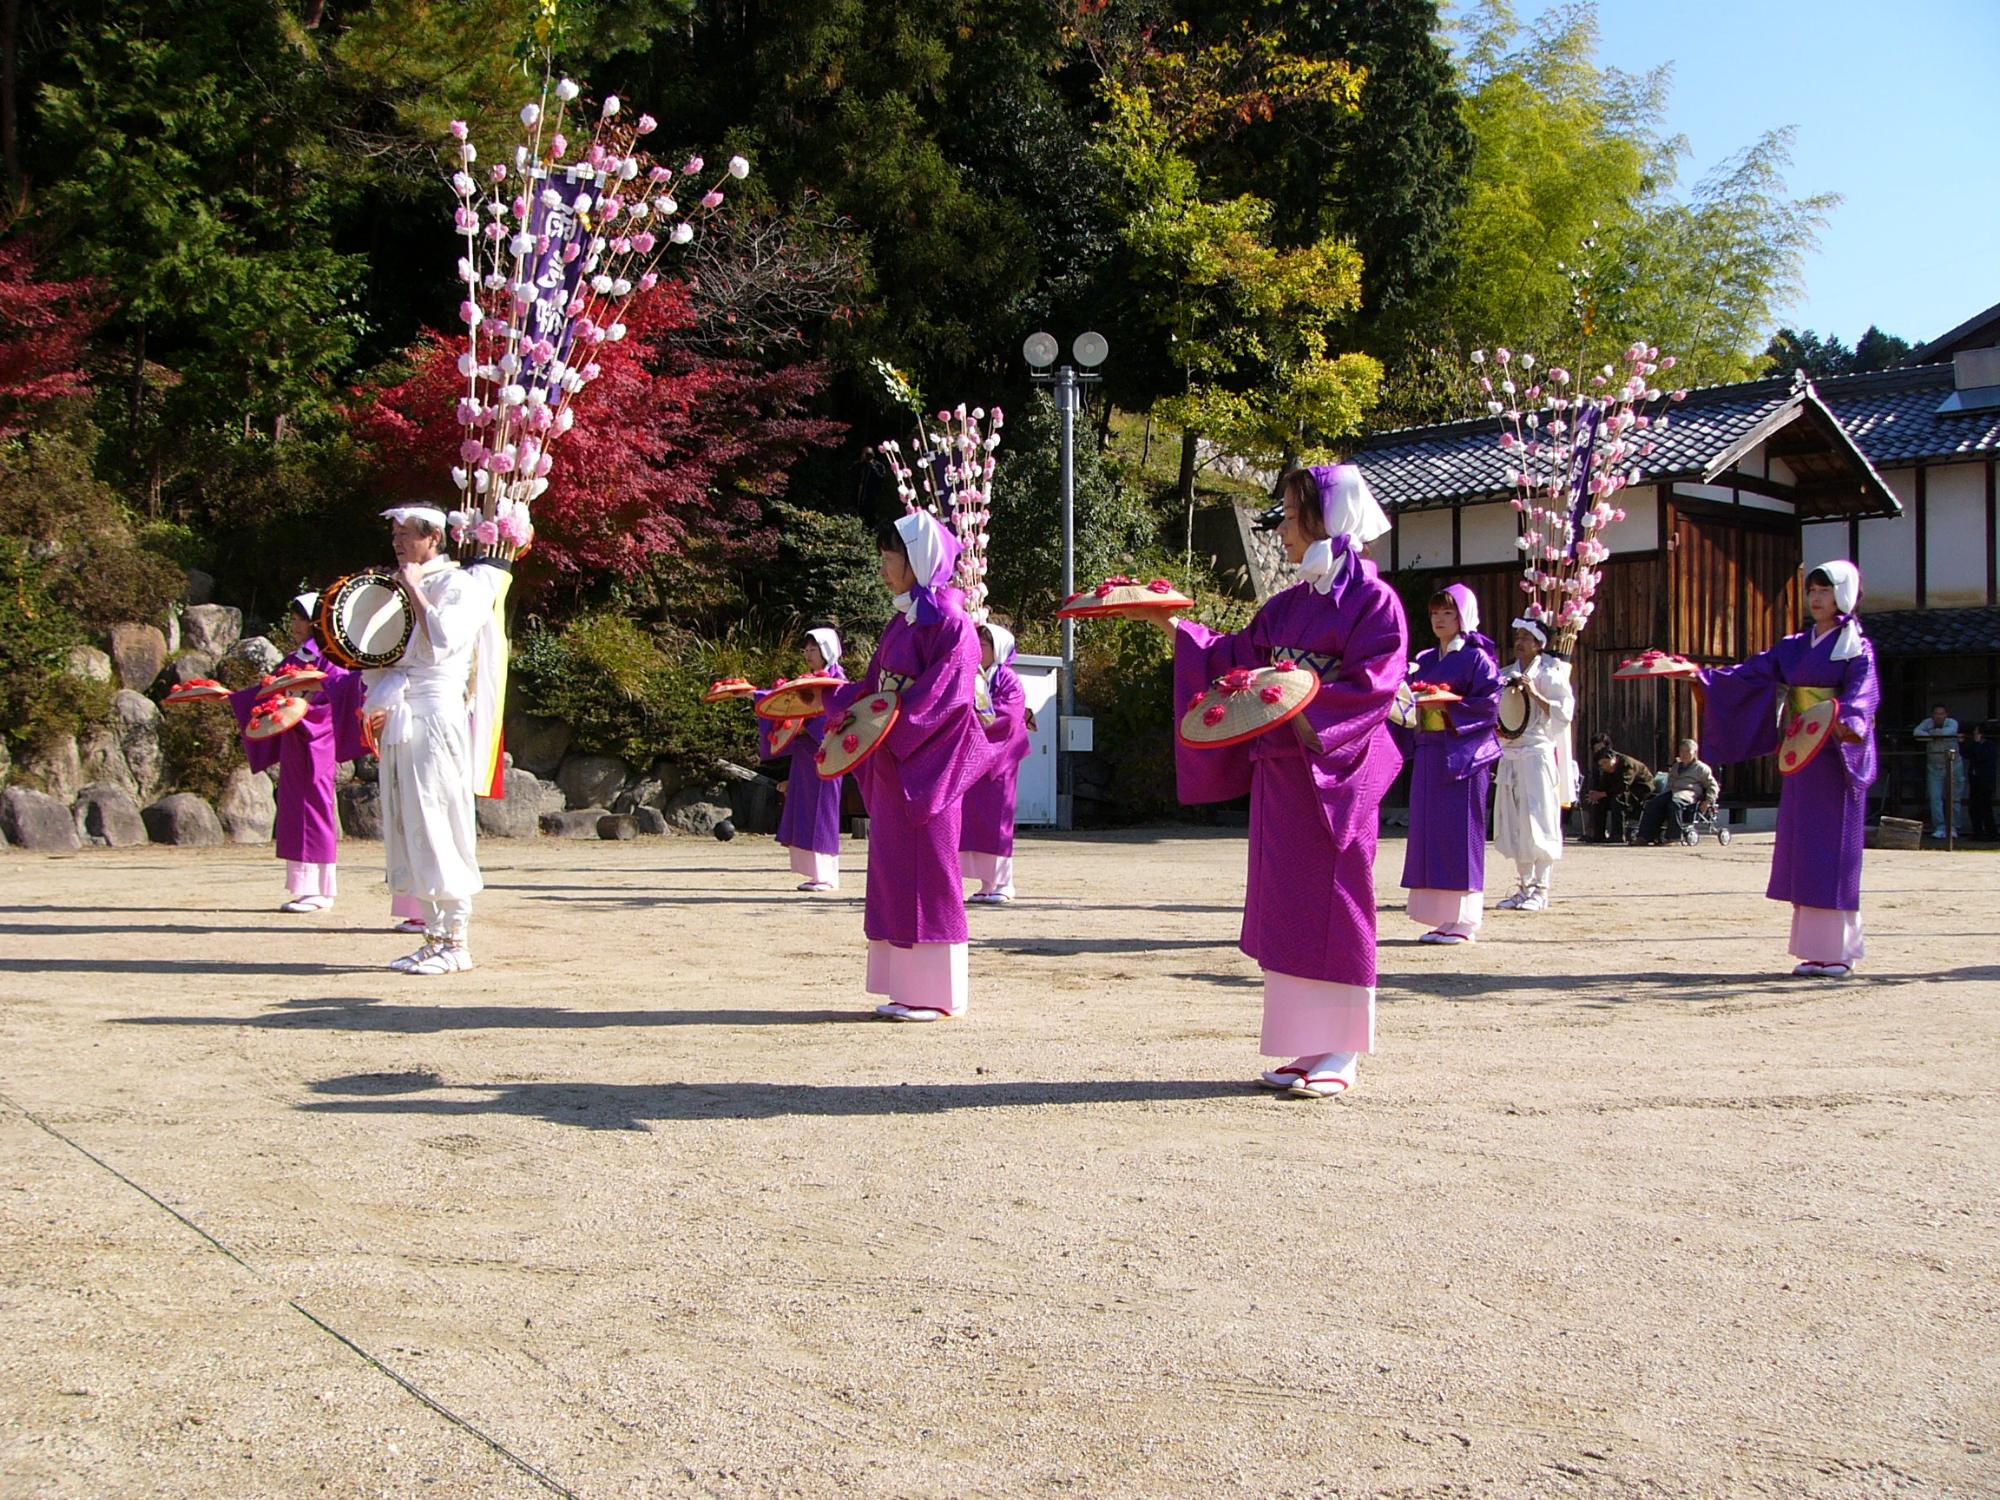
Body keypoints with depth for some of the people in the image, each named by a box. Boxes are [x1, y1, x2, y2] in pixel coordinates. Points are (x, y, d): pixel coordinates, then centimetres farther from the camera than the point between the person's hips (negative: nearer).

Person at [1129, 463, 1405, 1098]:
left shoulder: (1371, 598, -7)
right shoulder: (1286, 605, 17)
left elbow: (1374, 683, -16)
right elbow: (1236, 658, 20)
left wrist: (1300, 704, -24)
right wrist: (1171, 625, 15)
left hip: (1335, 771, -8)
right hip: (1279, 770, 8)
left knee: (1332, 902, -5)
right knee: (1287, 904, 7)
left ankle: (1342, 1054, 2)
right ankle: (1312, 1045, 13)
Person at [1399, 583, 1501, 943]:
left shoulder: (1477, 659, -2)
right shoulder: (1424, 660, 17)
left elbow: (1489, 705, -11)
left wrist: (1448, 710, -17)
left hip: (1462, 755, -7)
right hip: (1428, 753, 7)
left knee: (1458, 831, -6)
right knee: (1428, 831, 5)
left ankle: (1462, 920, -2)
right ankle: (1441, 918, 11)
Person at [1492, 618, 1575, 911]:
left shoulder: (1551, 672, -1)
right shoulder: (1507, 675, 14)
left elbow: (1564, 713, -7)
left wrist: (1535, 695, -16)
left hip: (1537, 753, -6)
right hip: (1510, 754, 6)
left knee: (1538, 821, -7)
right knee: (1513, 823, 5)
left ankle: (1540, 890, -4)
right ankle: (1523, 887, 12)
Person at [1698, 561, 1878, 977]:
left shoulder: (1857, 649, -4)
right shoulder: (1794, 647, 15)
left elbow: (1862, 694, -21)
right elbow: (1750, 675, 12)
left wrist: (1847, 722, -41)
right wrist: (1700, 677, 1)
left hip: (1836, 759, -6)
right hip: (1800, 755, 7)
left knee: (1832, 850, -7)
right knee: (1801, 850, 5)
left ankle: (1837, 951, -3)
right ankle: (1815, 949, 10)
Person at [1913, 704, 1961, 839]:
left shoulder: (1952, 722, -7)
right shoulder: (1927, 722, 0)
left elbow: (1949, 731, -28)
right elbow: (1916, 732, -17)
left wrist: (1932, 733, -14)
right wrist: (1935, 736, -25)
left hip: (1952, 766, -1)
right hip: (1934, 767, 1)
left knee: (1953, 798, 2)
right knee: (1935, 798, -7)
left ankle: (1952, 827, 11)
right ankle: (1940, 828, -3)